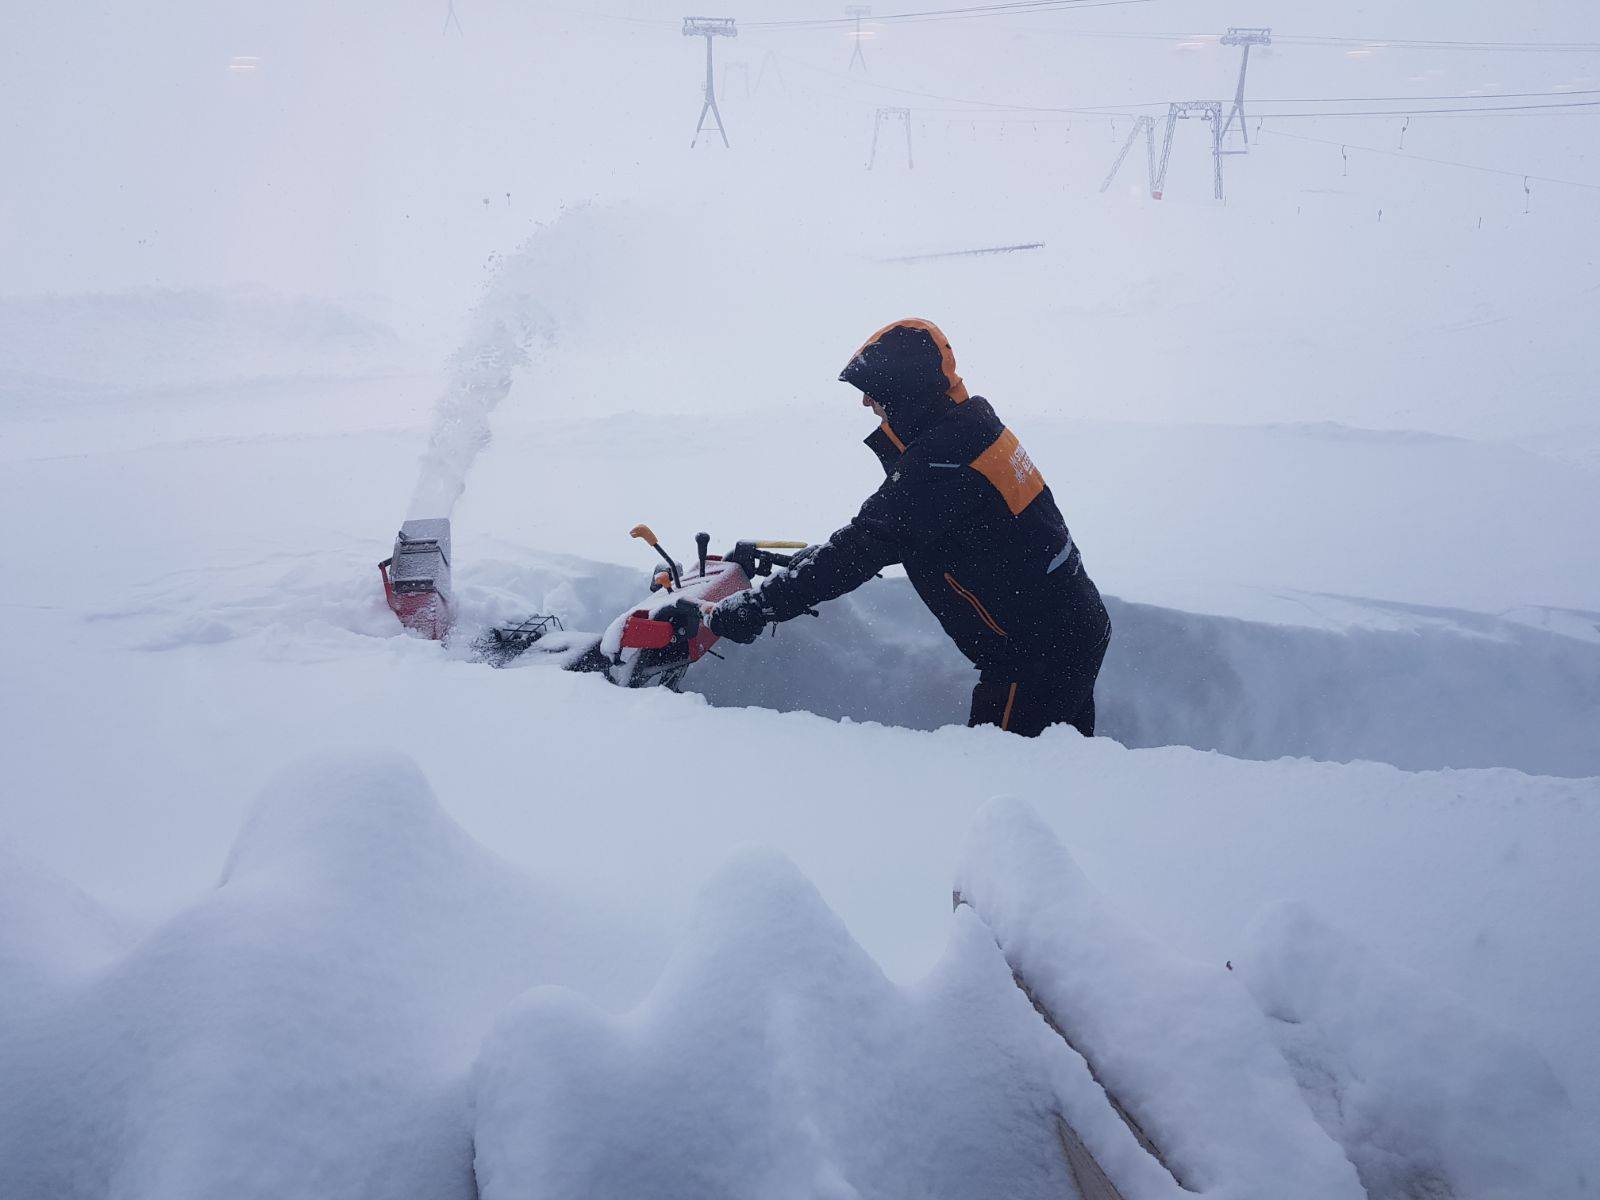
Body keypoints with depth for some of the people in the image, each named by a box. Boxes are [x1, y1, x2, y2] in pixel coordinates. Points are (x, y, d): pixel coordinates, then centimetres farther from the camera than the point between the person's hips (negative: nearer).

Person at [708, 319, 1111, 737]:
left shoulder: (937, 464, -24)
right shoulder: (973, 427, 8)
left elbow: (863, 550, -26)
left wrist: (757, 607, -24)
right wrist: (807, 561, 16)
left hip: (1040, 652, -10)